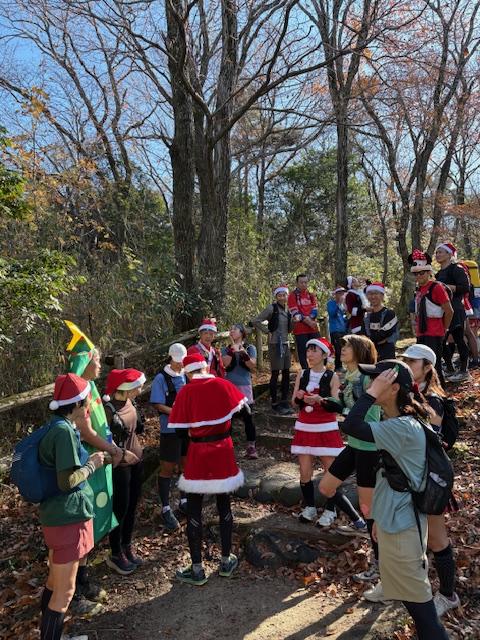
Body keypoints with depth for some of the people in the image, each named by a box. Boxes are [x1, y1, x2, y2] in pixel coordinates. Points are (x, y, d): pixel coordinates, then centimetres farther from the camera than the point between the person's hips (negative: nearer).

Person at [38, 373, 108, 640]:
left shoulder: (56, 428, 6)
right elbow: (67, 481, -25)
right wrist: (92, 465, -11)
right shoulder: (64, 431, -23)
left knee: (54, 582, 25)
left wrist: (92, 461, 12)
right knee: (64, 591, 4)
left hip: (58, 515, 10)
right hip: (68, 517, -10)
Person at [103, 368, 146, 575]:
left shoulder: (128, 402, 1)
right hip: (120, 465, -7)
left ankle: (127, 547, 36)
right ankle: (115, 555, 26)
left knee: (132, 506, 18)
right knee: (120, 508, 7)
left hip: (136, 460, 7)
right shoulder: (108, 408, -23)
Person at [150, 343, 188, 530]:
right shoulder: (161, 378, -12)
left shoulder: (187, 375, 2)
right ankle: (166, 509, 19)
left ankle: (184, 501, 35)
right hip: (170, 429, -5)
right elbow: (157, 405, -12)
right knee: (167, 468, 6)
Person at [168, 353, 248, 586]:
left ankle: (197, 569, 18)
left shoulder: (185, 392, -8)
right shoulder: (222, 384, -3)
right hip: (223, 452, 3)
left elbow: (181, 430, -7)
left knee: (194, 511, 10)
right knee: (224, 506, 17)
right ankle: (226, 561, 29)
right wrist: (228, 436, 9)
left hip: (197, 454, -2)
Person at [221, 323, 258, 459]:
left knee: (247, 417, -3)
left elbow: (252, 365, -6)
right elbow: (225, 364, -8)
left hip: (245, 386, -1)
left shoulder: (250, 348, 4)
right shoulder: (226, 349, 7)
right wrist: (232, 349, -17)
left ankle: (251, 447, 4)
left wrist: (244, 353, -20)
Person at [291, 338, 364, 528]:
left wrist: (319, 399, -31)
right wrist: (299, 397, -21)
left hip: (326, 429, -3)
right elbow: (294, 402, 2)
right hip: (304, 428, 3)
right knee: (305, 473, 5)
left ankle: (330, 510, 19)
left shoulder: (332, 377, -6)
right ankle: (309, 507, 24)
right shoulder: (302, 374, 3)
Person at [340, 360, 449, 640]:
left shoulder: (403, 428, -26)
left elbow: (351, 426, -37)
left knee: (416, 595, 4)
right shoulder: (394, 424, 7)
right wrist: (380, 518, 21)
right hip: (392, 518, 10)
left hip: (402, 524, -10)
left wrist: (372, 394, -28)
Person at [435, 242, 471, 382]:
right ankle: (451, 371, 18)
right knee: (441, 341, 7)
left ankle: (464, 371, 7)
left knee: (459, 340, -2)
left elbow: (465, 288, -17)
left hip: (454, 311, -8)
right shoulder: (439, 273, 18)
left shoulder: (456, 269, -7)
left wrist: (446, 287, -21)